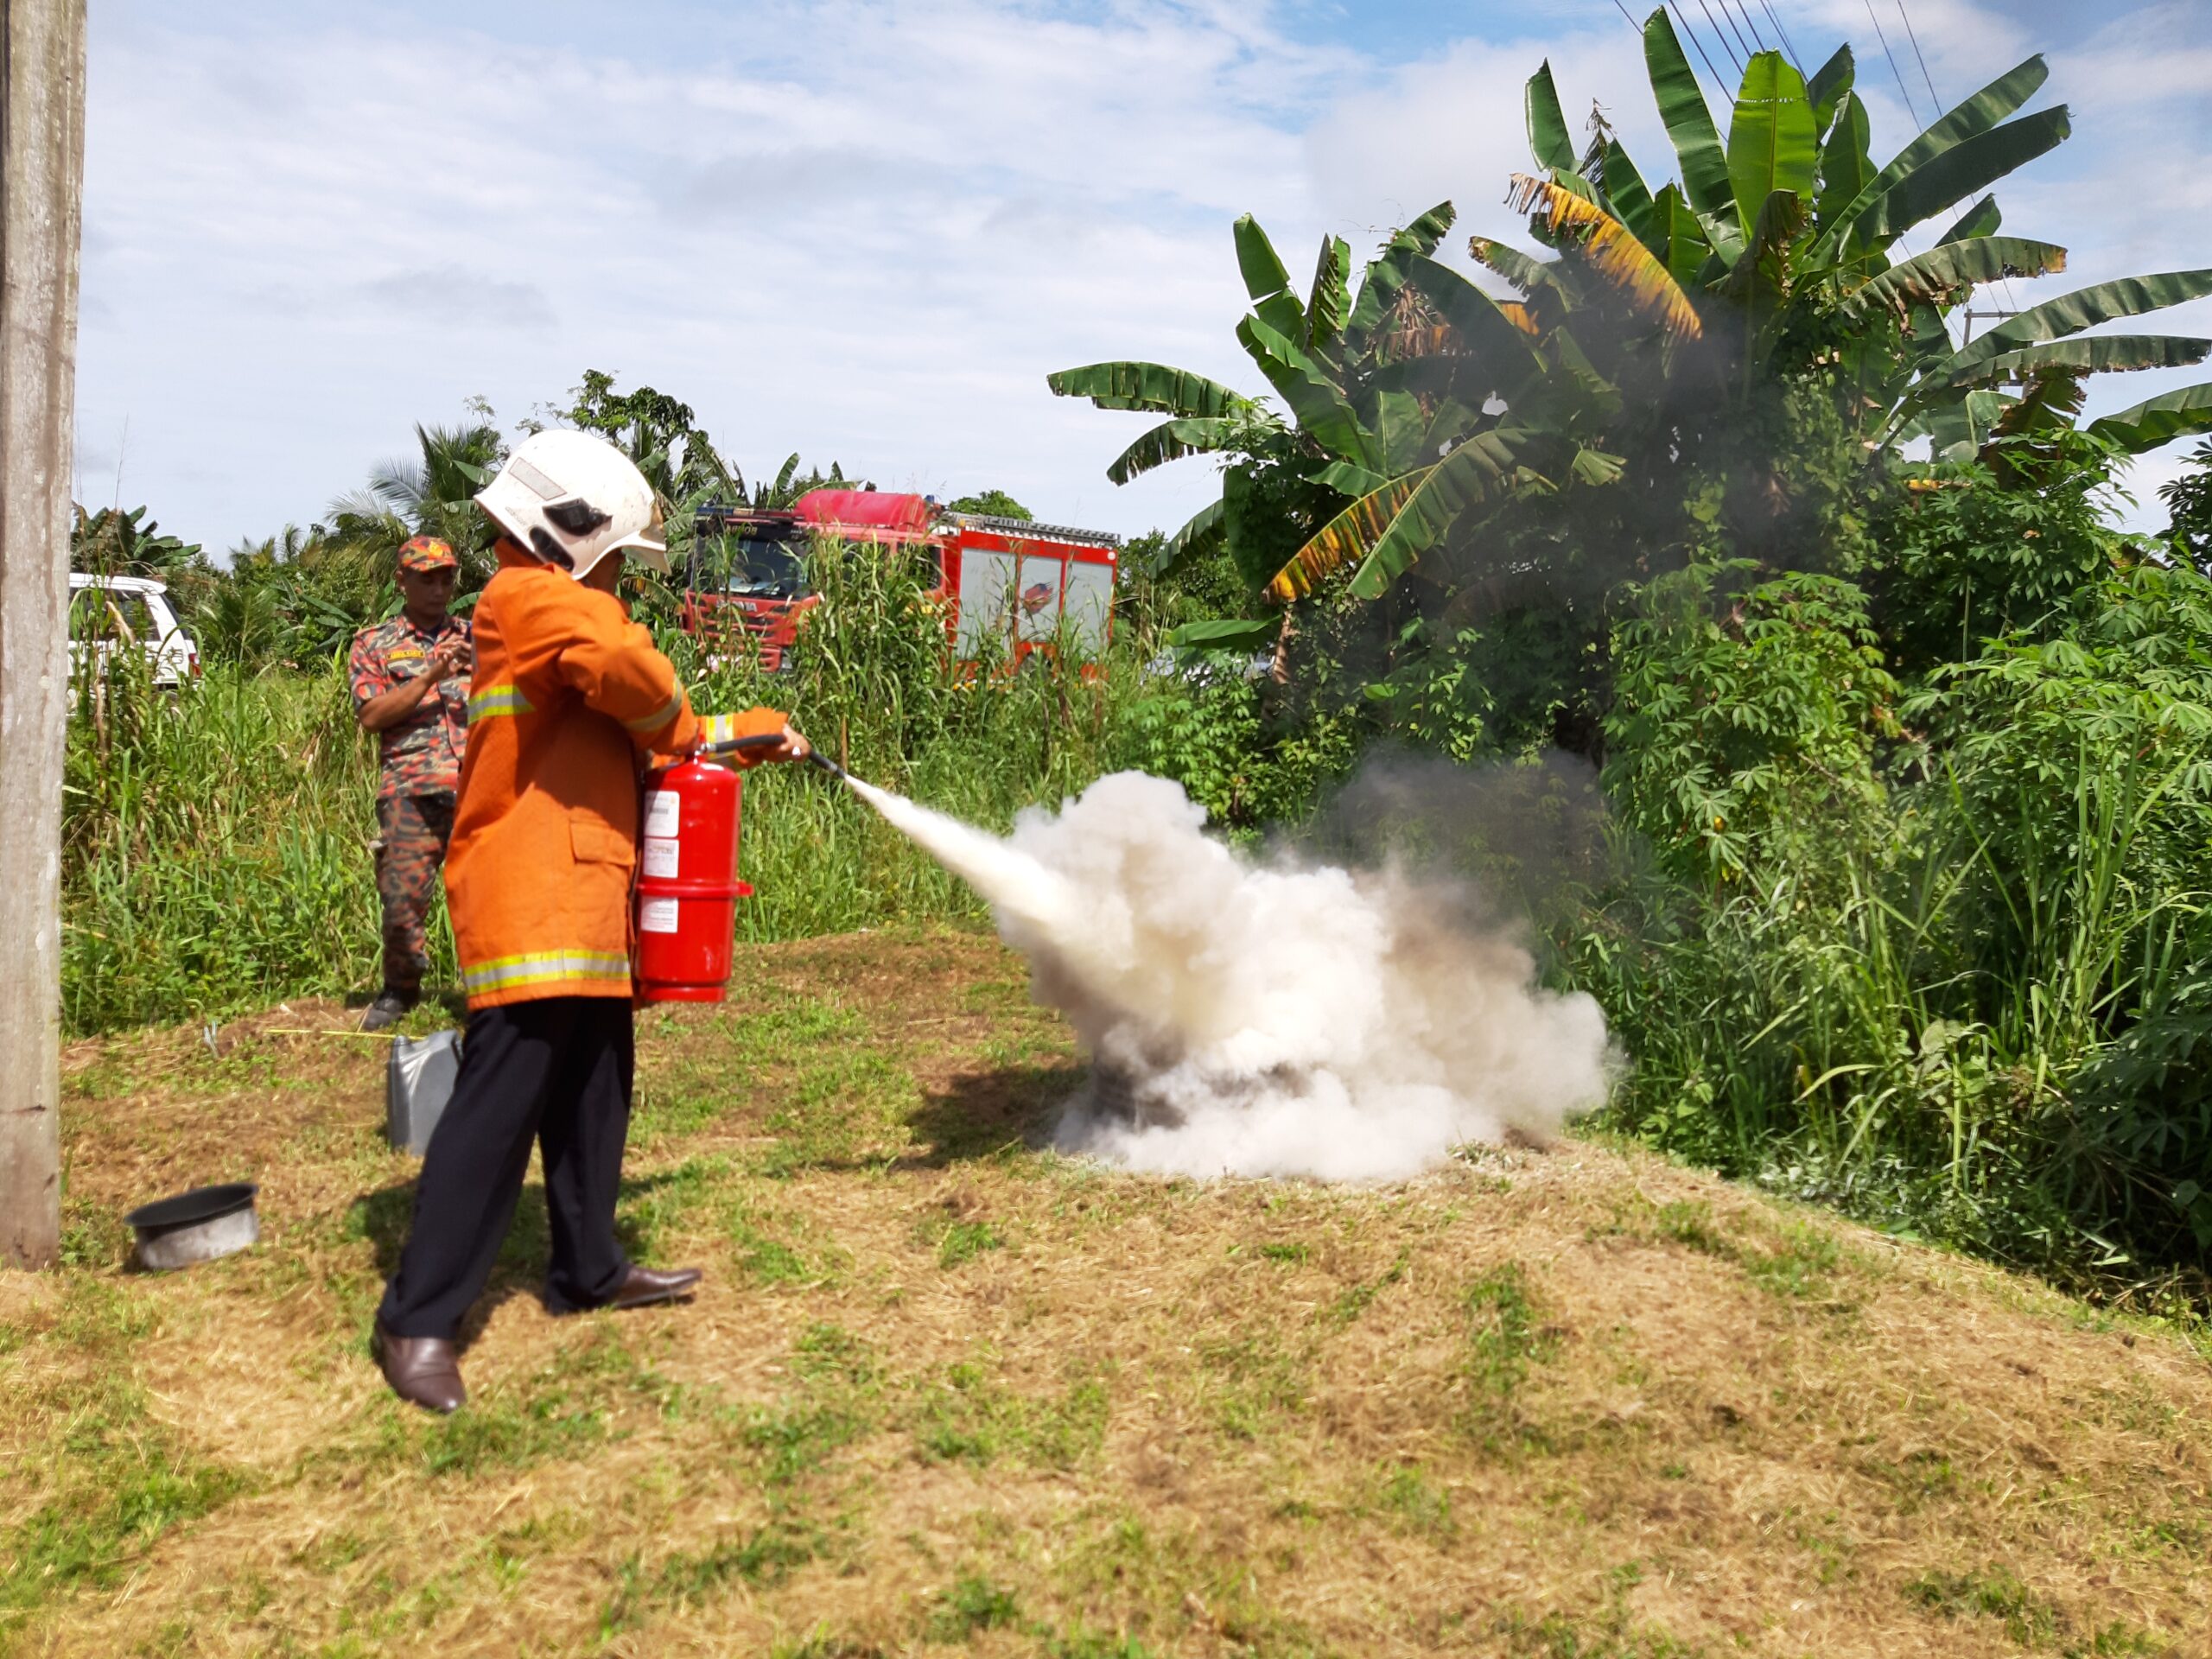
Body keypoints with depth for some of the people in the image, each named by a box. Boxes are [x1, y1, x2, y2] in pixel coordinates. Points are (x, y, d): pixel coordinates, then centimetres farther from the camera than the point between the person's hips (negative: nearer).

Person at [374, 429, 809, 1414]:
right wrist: (675, 725, -7)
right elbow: (625, 667, -28)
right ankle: (419, 1318, -5)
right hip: (529, 900, -11)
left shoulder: (555, 609, 26)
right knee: (499, 1102, -11)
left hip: (581, 903, 11)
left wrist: (753, 733, 29)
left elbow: (642, 731, 30)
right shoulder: (528, 601, -8)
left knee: (590, 1092, 16)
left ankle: (588, 1269, 28)